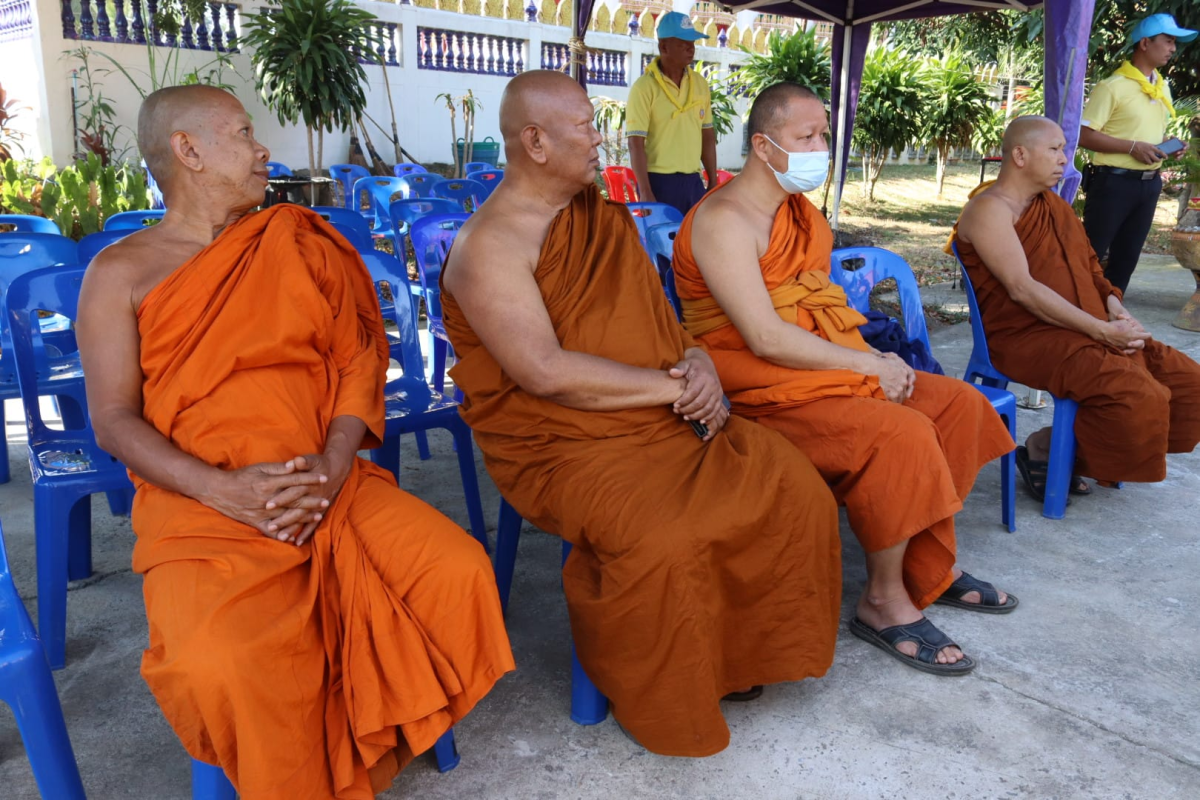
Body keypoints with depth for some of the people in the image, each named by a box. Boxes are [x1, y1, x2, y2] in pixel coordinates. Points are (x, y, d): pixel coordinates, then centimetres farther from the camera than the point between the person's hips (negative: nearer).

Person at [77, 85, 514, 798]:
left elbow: (358, 359, 7)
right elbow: (113, 418, 0)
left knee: (460, 573, -19)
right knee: (219, 664, -31)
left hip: (327, 482, 3)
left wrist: (333, 466, -10)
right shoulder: (121, 273, 6)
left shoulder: (297, 244, 14)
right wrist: (222, 489, -16)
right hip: (199, 502, -2)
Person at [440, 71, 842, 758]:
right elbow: (547, 374, -22)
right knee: (661, 542, -32)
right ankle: (665, 701, -1)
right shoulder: (489, 245, -12)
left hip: (665, 417, 7)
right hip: (563, 443, -7)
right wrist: (672, 385, -17)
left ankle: (747, 648, 13)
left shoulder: (604, 216, 14)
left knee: (794, 488, -9)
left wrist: (698, 361, -4)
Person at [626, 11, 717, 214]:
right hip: (659, 181, -5)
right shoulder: (644, 87, -9)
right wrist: (645, 193, -19)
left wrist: (713, 183, 12)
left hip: (693, 181, 6)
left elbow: (707, 136, 14)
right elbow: (636, 144, -13)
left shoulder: (700, 84, 9)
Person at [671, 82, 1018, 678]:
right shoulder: (725, 219, -16)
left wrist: (877, 358, -3)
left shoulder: (799, 209, 15)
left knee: (957, 403, 4)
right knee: (899, 435, -26)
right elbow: (765, 338, -23)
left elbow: (821, 304, 16)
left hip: (821, 366, 10)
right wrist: (870, 365, -17)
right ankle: (884, 602, -7)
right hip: (759, 386, -10)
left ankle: (929, 566, 14)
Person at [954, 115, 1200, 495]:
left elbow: (1088, 266, 21)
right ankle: (1043, 448, -3)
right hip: (1027, 336, -9)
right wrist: (1101, 330, -21)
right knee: (1136, 397, -27)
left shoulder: (1054, 204, 18)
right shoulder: (990, 209, -11)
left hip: (1090, 331, 9)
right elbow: (1022, 289, -21)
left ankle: (1074, 449, 8)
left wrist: (1115, 309, -1)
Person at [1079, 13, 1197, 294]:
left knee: (1127, 255, 11)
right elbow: (1084, 135, -16)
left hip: (1149, 183, 8)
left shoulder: (1163, 87, 14)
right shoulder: (1112, 86, -11)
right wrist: (1133, 147, -20)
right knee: (1091, 253, -5)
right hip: (1114, 182, -8)